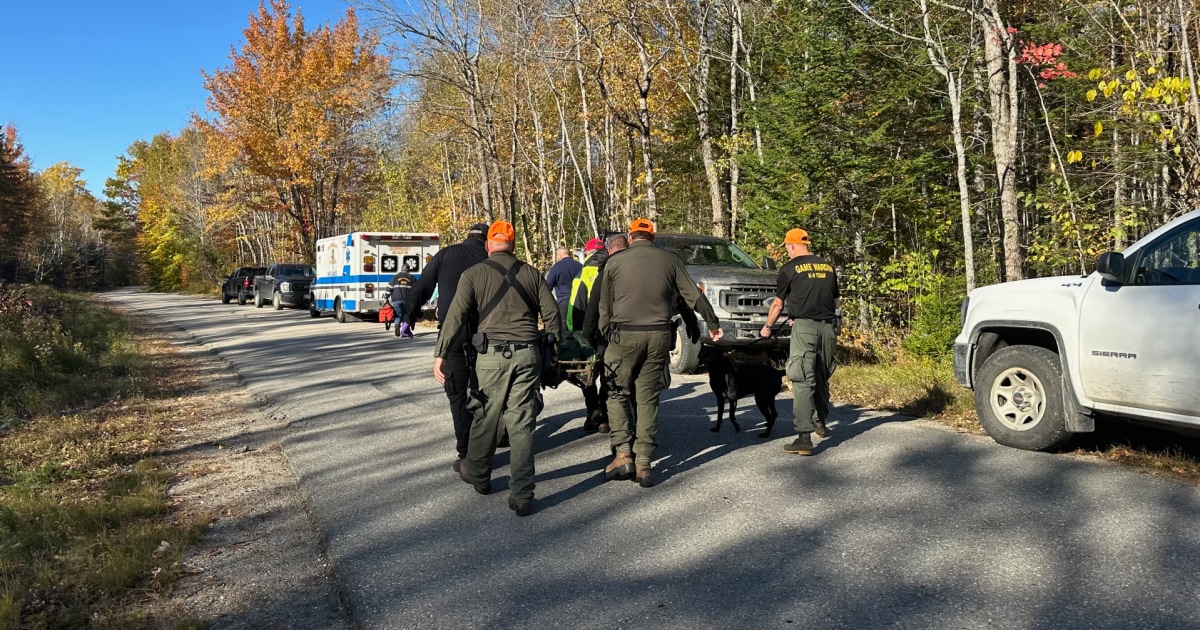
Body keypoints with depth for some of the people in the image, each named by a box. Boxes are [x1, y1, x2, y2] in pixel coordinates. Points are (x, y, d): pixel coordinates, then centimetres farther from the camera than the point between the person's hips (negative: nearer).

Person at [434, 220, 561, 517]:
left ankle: (478, 475, 35)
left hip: (492, 355, -2)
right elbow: (552, 315, 8)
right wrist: (555, 348, 19)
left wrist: (441, 354, -5)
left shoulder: (474, 274, 2)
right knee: (522, 425, 4)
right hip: (527, 355, 2)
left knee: (486, 418, 15)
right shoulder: (532, 274, 10)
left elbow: (456, 316, -6)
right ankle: (522, 496, 4)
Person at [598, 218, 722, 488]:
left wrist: (606, 334, 17)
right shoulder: (669, 260, 7)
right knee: (648, 400, 8)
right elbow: (693, 296, 10)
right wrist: (713, 323, 22)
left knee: (618, 395, 12)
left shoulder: (615, 262, 3)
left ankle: (623, 455, 1)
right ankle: (643, 464, 8)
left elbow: (605, 307, 6)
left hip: (624, 335, -2)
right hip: (659, 336, 2)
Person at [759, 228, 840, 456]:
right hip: (828, 327, 6)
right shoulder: (828, 266, 15)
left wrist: (767, 327, 19)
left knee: (803, 381, -9)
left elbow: (778, 304, 5)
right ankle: (820, 422, 35)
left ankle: (805, 437, -15)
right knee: (822, 378, 20)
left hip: (804, 327, -6)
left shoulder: (790, 268, 0)